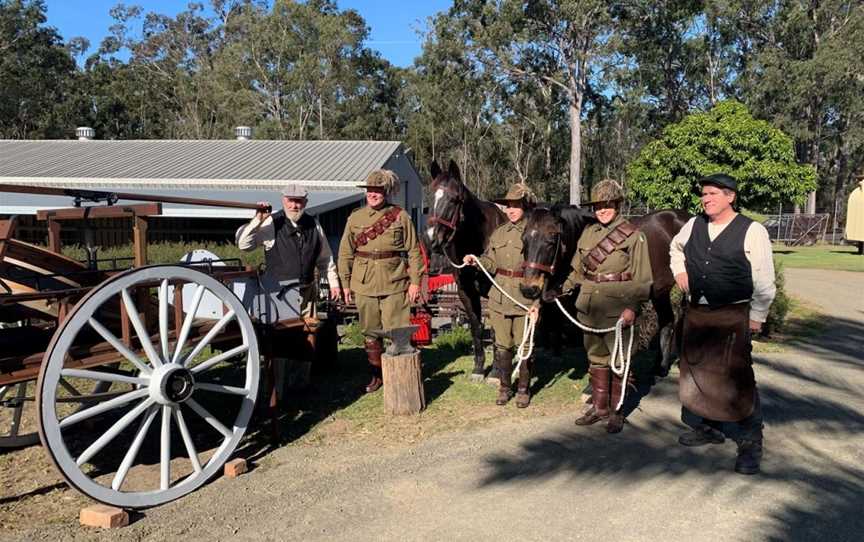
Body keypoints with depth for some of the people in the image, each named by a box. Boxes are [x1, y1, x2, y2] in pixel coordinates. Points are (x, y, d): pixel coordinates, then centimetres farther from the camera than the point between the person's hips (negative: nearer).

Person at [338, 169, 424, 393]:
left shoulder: (401, 216, -1)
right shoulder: (355, 218, 6)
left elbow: (414, 251, -1)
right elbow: (345, 253, 9)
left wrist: (415, 281, -6)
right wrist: (346, 283, 6)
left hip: (394, 284, -3)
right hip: (364, 285, 3)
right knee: (370, 333, 12)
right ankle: (376, 375, 27)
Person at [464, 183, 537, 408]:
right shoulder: (499, 233, 10)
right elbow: (491, 263, 11)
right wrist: (476, 261, -10)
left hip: (525, 298, -4)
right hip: (499, 296, 4)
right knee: (502, 346, 11)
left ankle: (523, 389, 22)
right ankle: (505, 387, 26)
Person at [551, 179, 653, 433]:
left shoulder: (633, 236, -7)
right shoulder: (589, 232, 9)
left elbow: (642, 279, -10)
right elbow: (578, 270, 18)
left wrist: (632, 307, -20)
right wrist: (563, 289, 7)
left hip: (617, 310, -5)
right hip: (589, 308, 5)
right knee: (596, 358, 15)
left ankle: (616, 411, 20)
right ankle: (599, 406, 29)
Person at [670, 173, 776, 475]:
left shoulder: (752, 231, -10)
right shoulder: (693, 225, 5)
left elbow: (764, 281, -8)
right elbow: (676, 247, 26)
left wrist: (757, 316, -9)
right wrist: (679, 270, 9)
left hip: (733, 317, -6)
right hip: (696, 312, 6)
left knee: (736, 377, -6)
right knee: (696, 371, 14)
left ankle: (750, 442, 9)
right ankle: (709, 428, 32)